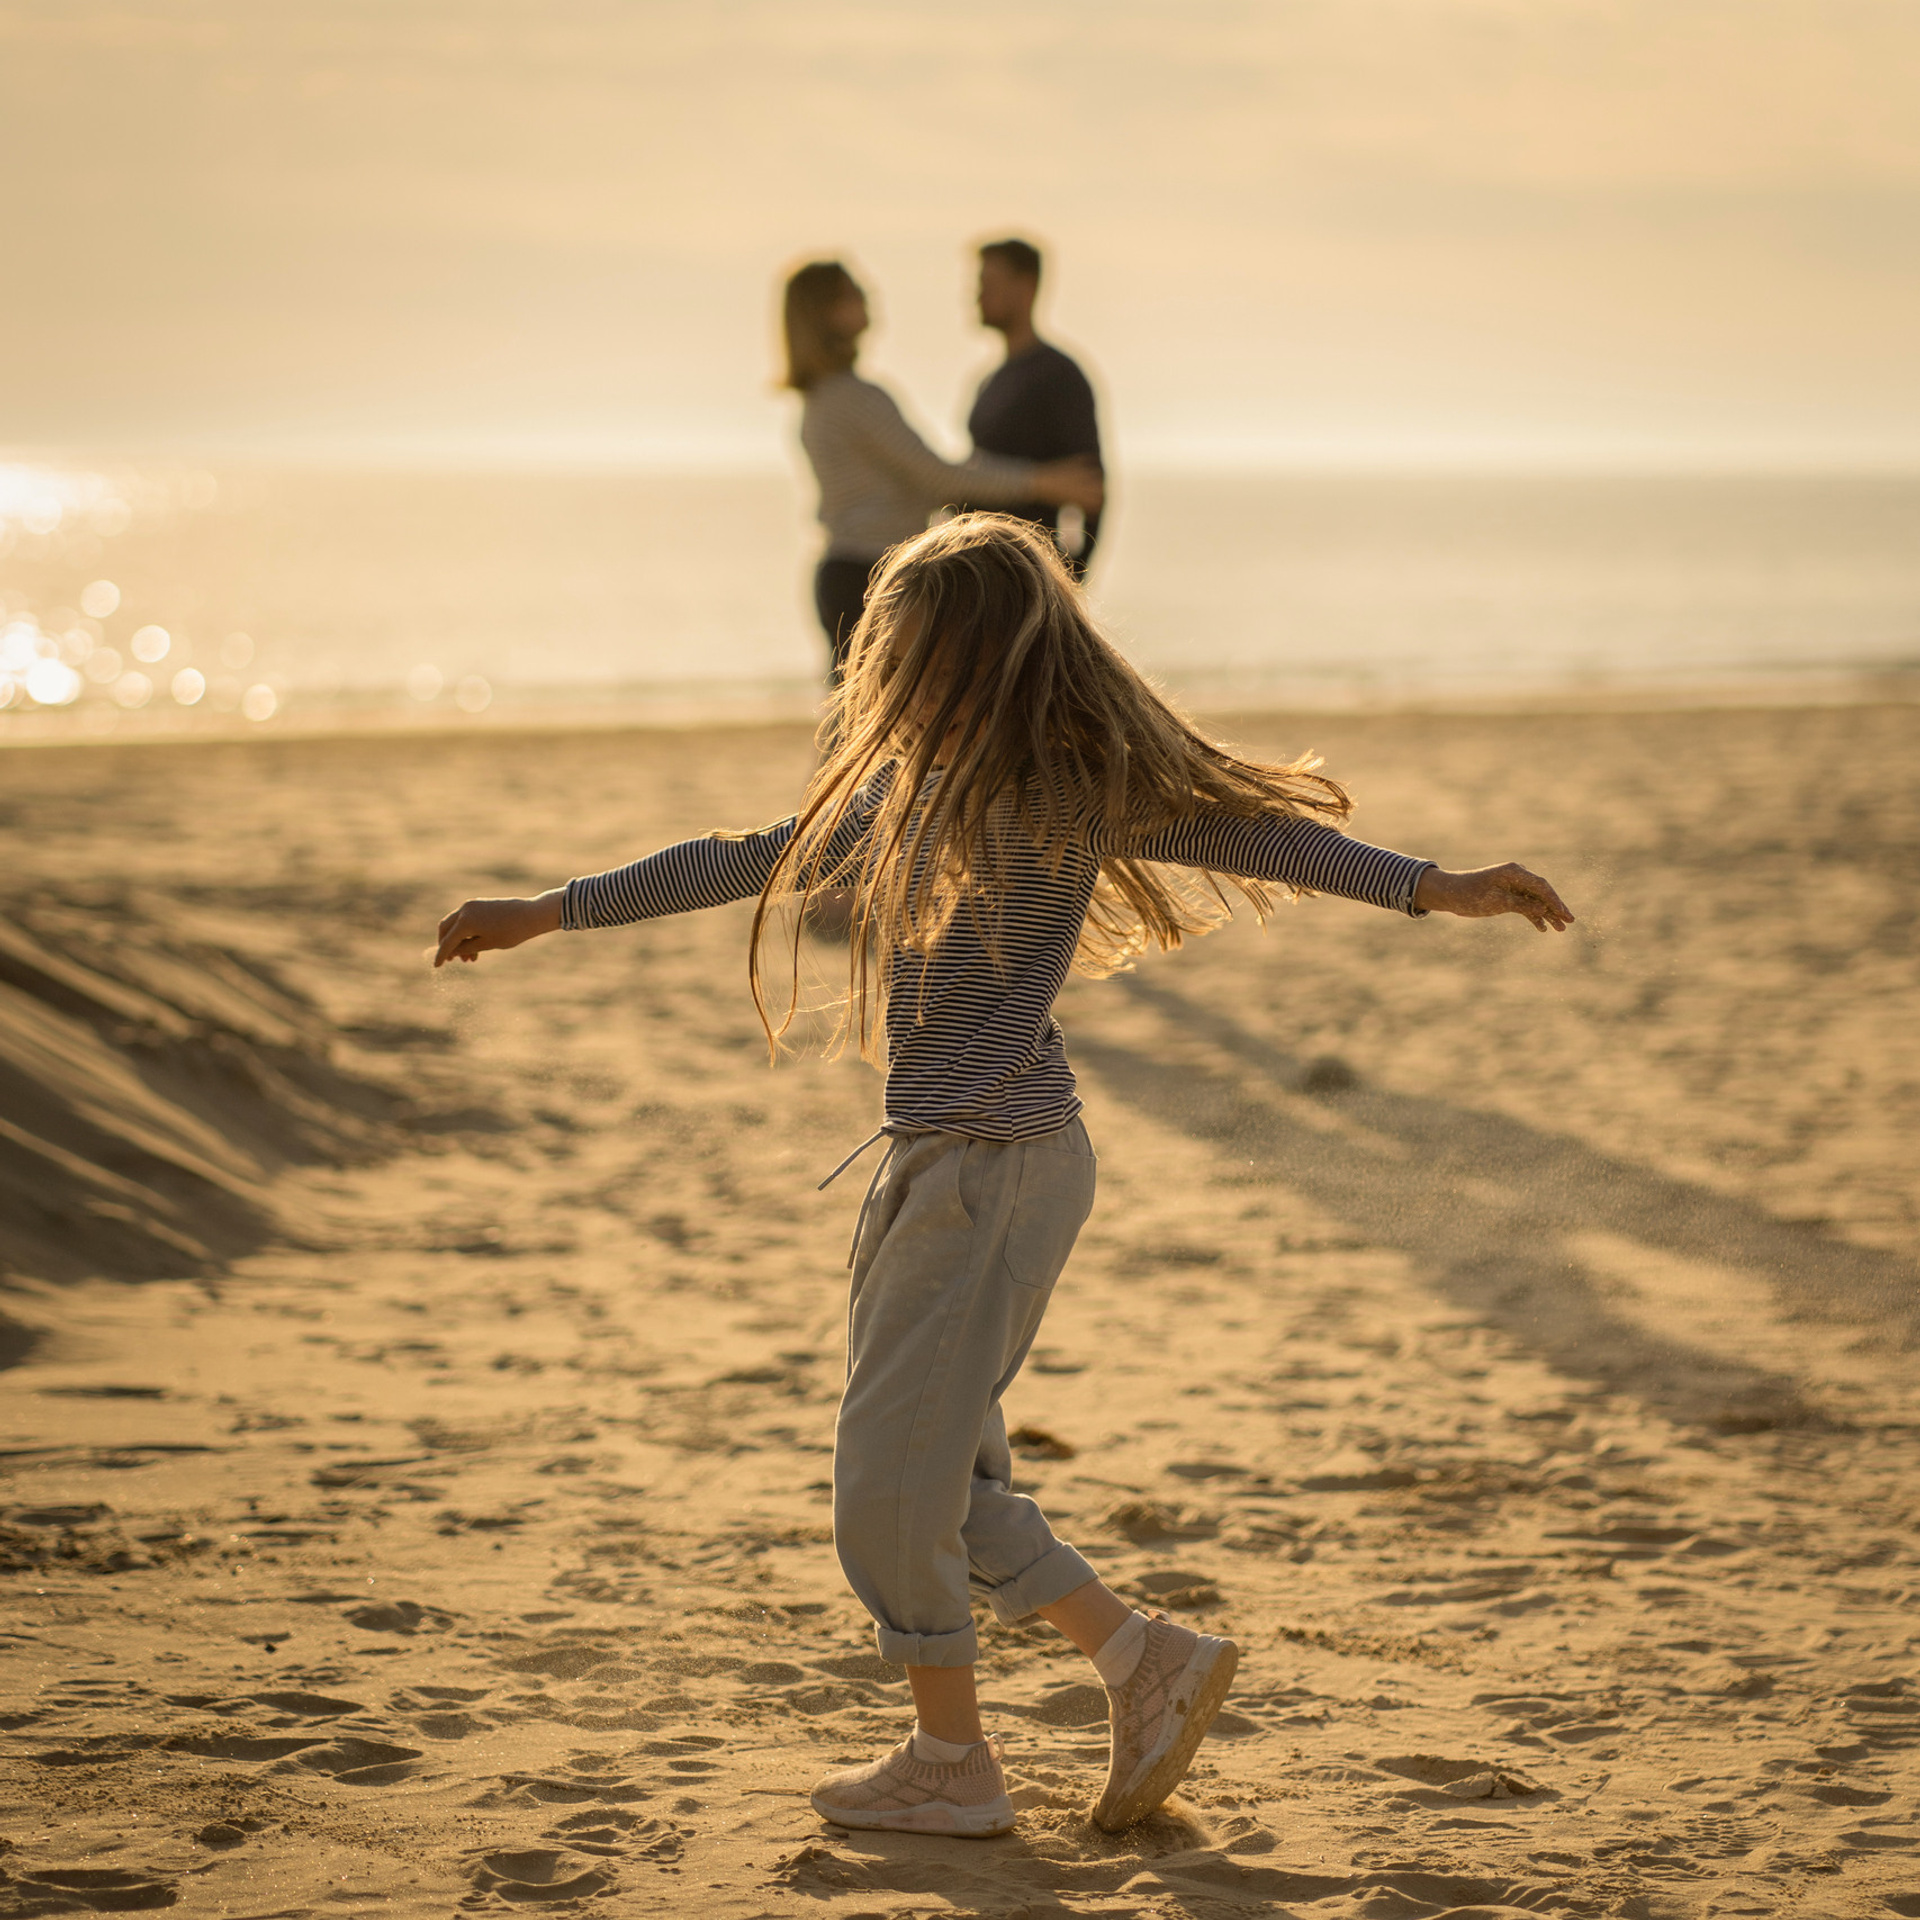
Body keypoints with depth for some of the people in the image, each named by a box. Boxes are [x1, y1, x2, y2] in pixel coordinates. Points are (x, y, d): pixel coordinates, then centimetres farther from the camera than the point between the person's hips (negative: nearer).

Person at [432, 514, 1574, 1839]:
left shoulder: (1072, 795, -11)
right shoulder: (909, 789, 10)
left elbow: (1255, 832, -15)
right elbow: (749, 862, 18)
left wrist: (1435, 888, -26)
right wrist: (549, 915, 22)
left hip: (1000, 1168, -8)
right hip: (936, 1165, 8)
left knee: (895, 1475, -2)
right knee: (936, 1476, 10)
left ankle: (951, 1761, 13)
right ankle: (1147, 1659, 19)